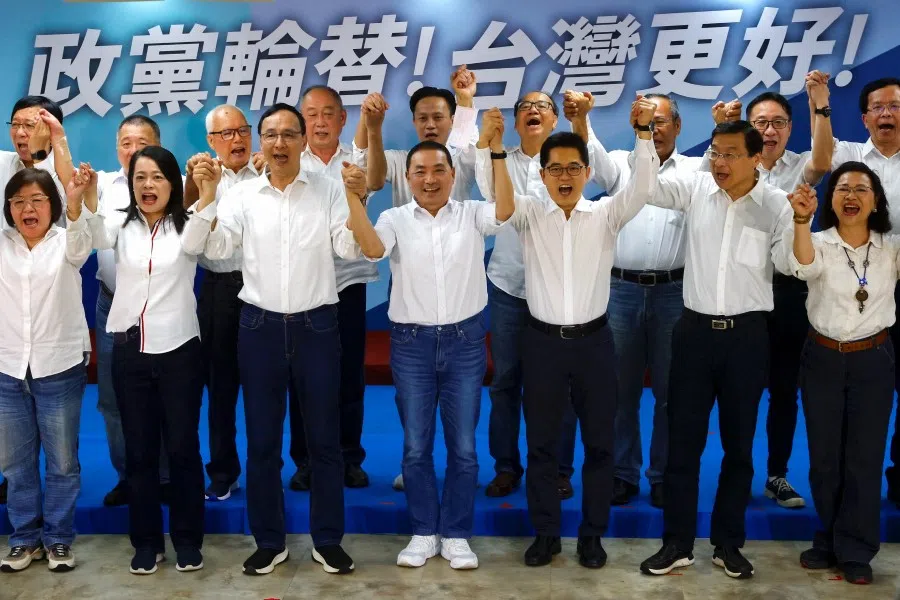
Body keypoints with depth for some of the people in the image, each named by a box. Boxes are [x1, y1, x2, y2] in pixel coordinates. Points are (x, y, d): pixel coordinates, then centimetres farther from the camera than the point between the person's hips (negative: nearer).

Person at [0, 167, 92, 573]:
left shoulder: (66, 243, -2)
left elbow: (83, 243, -23)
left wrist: (76, 202, -46)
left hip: (60, 369, -3)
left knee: (62, 461, 7)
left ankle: (59, 538, 21)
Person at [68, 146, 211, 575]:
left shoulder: (188, 224, -1)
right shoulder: (120, 223, 5)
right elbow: (80, 241, -14)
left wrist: (208, 199, -42)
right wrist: (85, 201, -36)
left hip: (179, 350, -2)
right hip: (129, 351, 2)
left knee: (183, 447, 3)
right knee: (138, 449, 9)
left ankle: (188, 539, 19)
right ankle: (147, 541, 23)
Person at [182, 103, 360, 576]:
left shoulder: (328, 190, 0)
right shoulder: (242, 194, 2)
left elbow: (350, 250, -6)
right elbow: (214, 248, -6)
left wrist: (356, 203, -20)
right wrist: (206, 195, -16)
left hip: (317, 324, -1)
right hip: (260, 325, 1)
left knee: (324, 438, 8)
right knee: (262, 440, 9)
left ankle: (328, 540, 22)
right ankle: (269, 541, 24)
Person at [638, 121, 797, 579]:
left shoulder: (777, 204, -3)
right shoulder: (695, 187, 0)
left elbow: (787, 263, -10)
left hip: (747, 334, 0)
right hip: (695, 329, 1)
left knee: (739, 443, 10)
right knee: (683, 439, 6)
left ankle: (728, 543, 26)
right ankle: (677, 542, 18)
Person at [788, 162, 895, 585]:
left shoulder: (891, 249, -1)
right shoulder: (820, 244, -5)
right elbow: (804, 266, -29)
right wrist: (802, 220, -49)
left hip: (873, 360, 0)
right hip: (823, 359, 0)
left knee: (864, 457, 4)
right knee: (823, 456, 10)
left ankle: (856, 550, 17)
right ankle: (830, 540, 27)